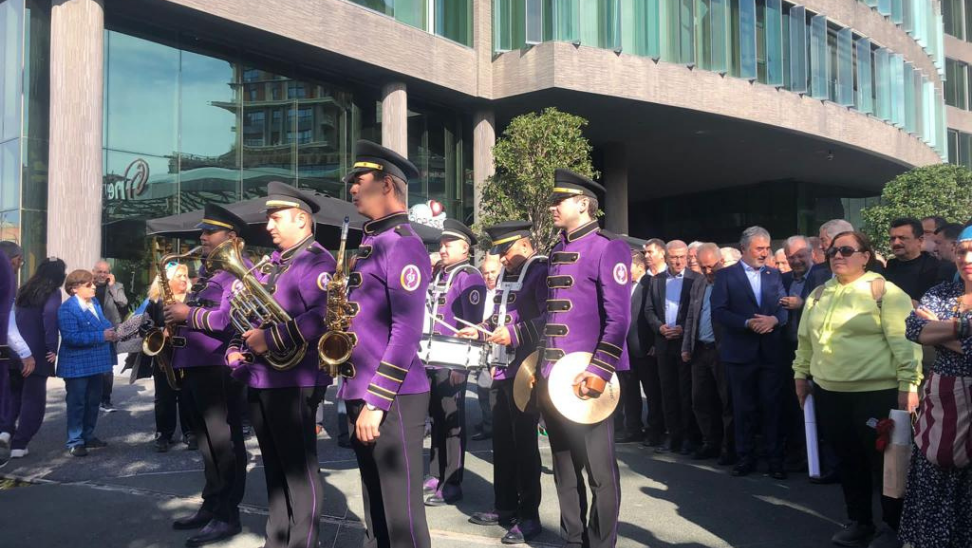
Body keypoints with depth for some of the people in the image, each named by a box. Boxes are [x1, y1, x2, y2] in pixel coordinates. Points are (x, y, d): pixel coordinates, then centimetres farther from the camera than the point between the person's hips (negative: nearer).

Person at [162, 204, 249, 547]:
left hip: (219, 370, -10)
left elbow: (229, 318, -24)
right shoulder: (206, 271, 20)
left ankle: (227, 515, 5)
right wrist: (176, 314, 5)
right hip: (194, 367, 10)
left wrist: (188, 314, -16)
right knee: (207, 442, 16)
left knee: (224, 444, -3)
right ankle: (212, 505, 26)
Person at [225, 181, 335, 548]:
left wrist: (271, 339, -22)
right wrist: (236, 350, 8)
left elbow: (323, 316, -24)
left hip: (294, 382, -9)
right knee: (275, 467, 16)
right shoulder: (270, 265, 19)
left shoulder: (316, 261, -10)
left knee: (299, 469, -1)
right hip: (259, 379, 9)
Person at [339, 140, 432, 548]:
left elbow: (407, 333, -19)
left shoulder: (402, 243, -12)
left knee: (401, 512, 1)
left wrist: (376, 402, -19)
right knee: (375, 508, 17)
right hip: (363, 394, 9)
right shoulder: (371, 243, 16)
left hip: (392, 399, -9)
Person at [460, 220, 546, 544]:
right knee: (502, 441, 14)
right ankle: (505, 506, 27)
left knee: (524, 442, -2)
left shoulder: (541, 271, -9)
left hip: (526, 372, -9)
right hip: (502, 370, 9)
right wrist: (481, 331, 11)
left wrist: (515, 333, -25)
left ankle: (529, 517, 9)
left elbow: (550, 319, -19)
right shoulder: (508, 275, 18)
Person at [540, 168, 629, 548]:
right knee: (564, 467, 16)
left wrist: (599, 371, -22)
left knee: (598, 470, 4)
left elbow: (618, 318, -15)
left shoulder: (608, 248, -8)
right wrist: (539, 365, 16)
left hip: (586, 377, -7)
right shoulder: (556, 253, 14)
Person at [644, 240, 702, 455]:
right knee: (668, 392, 8)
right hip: (664, 343, 4)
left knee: (687, 392, -1)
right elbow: (649, 309, 11)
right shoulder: (656, 280, 12)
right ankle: (674, 437, 15)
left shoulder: (697, 279, -1)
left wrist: (684, 329, -13)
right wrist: (659, 327, -6)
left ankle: (691, 438, 8)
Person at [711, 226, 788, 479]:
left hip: (771, 352, 2)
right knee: (743, 408, 7)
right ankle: (745, 458, 18)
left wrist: (773, 320, -15)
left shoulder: (774, 275, 11)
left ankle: (775, 459, 13)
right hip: (741, 352, -2)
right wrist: (747, 323, -17)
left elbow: (785, 308, 6)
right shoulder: (726, 275, 0)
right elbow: (718, 311, -7)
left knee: (772, 407, 4)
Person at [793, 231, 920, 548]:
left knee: (883, 461, 6)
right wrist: (801, 375, 18)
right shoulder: (818, 295, 11)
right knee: (848, 461, 14)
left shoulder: (884, 291, -7)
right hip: (829, 392, 5)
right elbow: (805, 339, 18)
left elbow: (904, 340, -12)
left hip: (877, 393, -5)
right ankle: (859, 522, 30)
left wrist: (908, 384, -17)